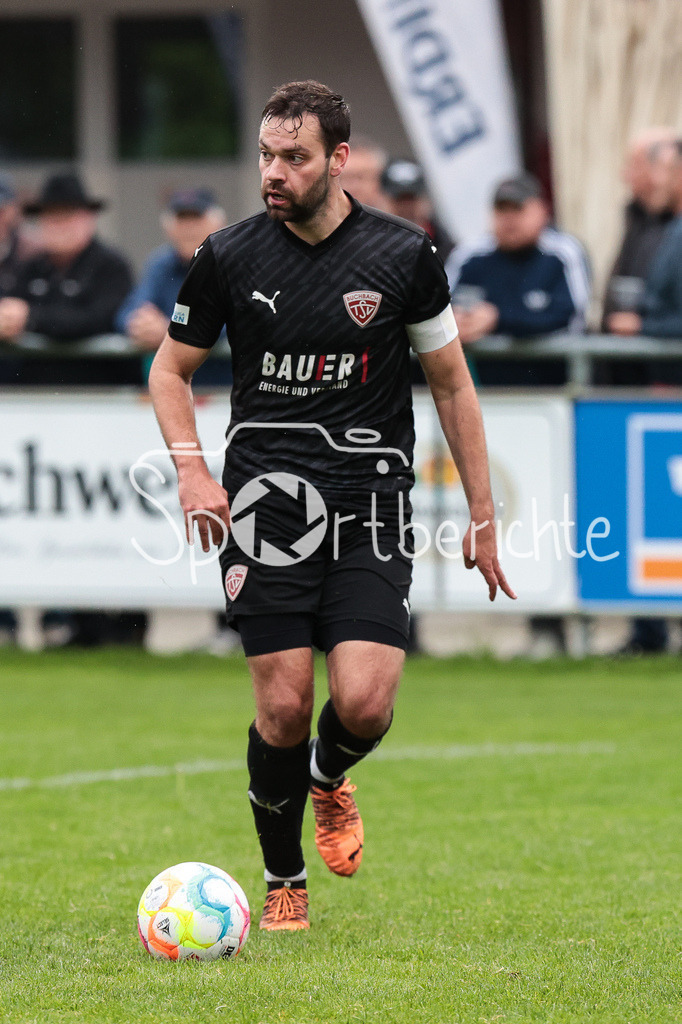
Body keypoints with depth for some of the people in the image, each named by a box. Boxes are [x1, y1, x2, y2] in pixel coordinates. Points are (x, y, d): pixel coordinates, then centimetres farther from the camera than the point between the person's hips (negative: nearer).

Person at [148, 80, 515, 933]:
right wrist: (191, 468, -5)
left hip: (370, 506, 0)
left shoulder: (402, 255, -1)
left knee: (364, 703, -14)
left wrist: (482, 514, 8)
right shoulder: (229, 257, -1)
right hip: (265, 501, 0)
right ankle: (283, 885, 14)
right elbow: (170, 367, 12)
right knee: (283, 708, -7)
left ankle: (328, 780, 23)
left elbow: (451, 384, 9)